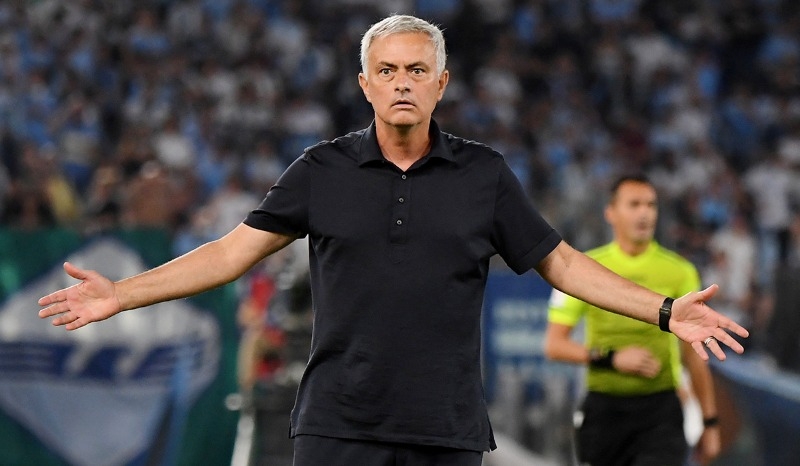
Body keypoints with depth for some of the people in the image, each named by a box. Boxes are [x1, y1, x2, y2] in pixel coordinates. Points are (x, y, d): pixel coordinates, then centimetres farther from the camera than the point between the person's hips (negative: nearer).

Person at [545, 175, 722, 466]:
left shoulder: (680, 272, 4)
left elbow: (693, 354, 10)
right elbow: (554, 344, -1)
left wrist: (710, 422, 9)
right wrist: (612, 358, -15)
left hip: (661, 411, -1)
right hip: (604, 407, 1)